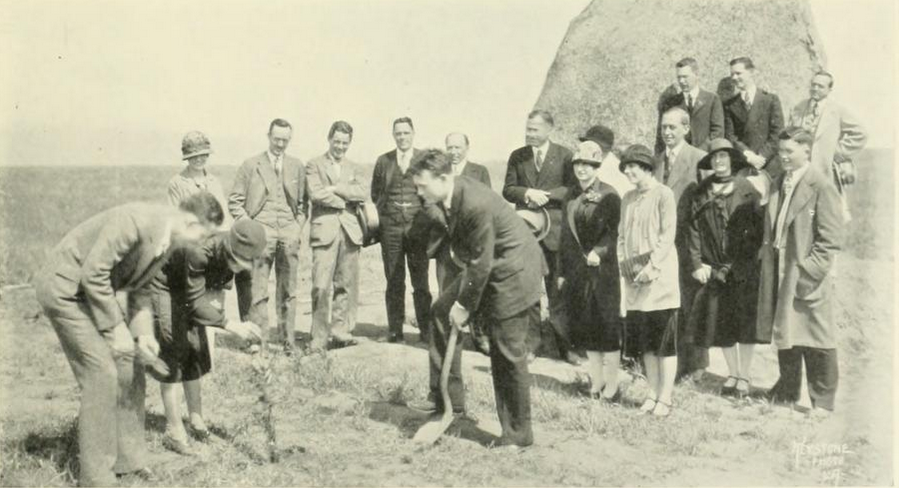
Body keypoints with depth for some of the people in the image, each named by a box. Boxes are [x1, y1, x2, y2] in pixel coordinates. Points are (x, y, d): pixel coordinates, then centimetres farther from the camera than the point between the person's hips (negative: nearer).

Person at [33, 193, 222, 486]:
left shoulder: (169, 243, 0)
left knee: (130, 367, 6)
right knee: (102, 373, -12)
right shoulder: (134, 220, -29)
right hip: (64, 287, -9)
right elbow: (93, 274, -27)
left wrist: (143, 334, -5)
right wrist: (115, 327, -21)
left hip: (93, 289, 9)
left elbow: (140, 289, 9)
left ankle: (127, 460, 17)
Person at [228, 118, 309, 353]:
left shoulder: (297, 166, 14)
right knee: (258, 292, -6)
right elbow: (235, 201, 5)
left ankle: (287, 341, 10)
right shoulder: (250, 165, 6)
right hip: (260, 234, -2)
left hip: (289, 235, 2)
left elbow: (303, 202, 17)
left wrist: (298, 227, 4)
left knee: (288, 292, 4)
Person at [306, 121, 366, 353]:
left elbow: (361, 194, 1)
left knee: (346, 285, 4)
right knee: (322, 286, -9)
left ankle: (340, 331, 12)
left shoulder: (353, 168, 20)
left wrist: (335, 189, -8)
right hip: (324, 229, -4)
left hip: (350, 230, 4)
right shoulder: (314, 165, 7)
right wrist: (345, 200, -4)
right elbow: (315, 194, -10)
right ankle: (319, 337, -4)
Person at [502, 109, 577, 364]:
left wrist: (547, 195, -14)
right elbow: (507, 190, 7)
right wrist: (527, 193, -12)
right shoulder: (517, 156, 10)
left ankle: (566, 345, 11)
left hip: (554, 230, -3)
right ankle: (530, 342, 14)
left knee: (557, 291, 3)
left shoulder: (564, 156, 1)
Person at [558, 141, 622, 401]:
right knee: (585, 327, 9)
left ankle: (611, 384, 8)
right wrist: (562, 271, 12)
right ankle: (596, 380, 20)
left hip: (603, 269, -5)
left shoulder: (609, 195, -6)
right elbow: (565, 235, 13)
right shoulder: (571, 195, 11)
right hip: (577, 270, 5)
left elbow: (612, 232, -11)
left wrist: (598, 252, -28)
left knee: (608, 326, 0)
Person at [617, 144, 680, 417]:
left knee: (665, 340, -2)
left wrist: (652, 266, -17)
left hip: (660, 277, -6)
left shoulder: (663, 195, -6)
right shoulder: (628, 198, 14)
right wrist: (624, 263, 1)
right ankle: (653, 393, 19)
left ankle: (665, 398, 3)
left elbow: (668, 235, -11)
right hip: (635, 279, 6)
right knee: (644, 341, 9)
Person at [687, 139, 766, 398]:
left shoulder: (746, 189, -1)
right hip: (715, 269, 3)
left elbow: (758, 226, -4)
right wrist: (697, 264, -5)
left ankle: (744, 376, 13)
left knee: (745, 324, 1)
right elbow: (694, 229, 3)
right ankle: (732, 374, 22)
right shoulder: (702, 194, 6)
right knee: (720, 324, 7)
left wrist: (748, 261, -10)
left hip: (744, 269, -3)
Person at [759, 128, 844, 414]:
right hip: (780, 275, 7)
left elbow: (831, 239, -14)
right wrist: (767, 249, 8)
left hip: (808, 278, -7)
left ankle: (822, 401, 13)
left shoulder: (821, 187, -12)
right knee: (784, 335, 16)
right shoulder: (778, 185, 11)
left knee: (816, 341, 1)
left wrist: (809, 272, -18)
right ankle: (787, 391, 31)